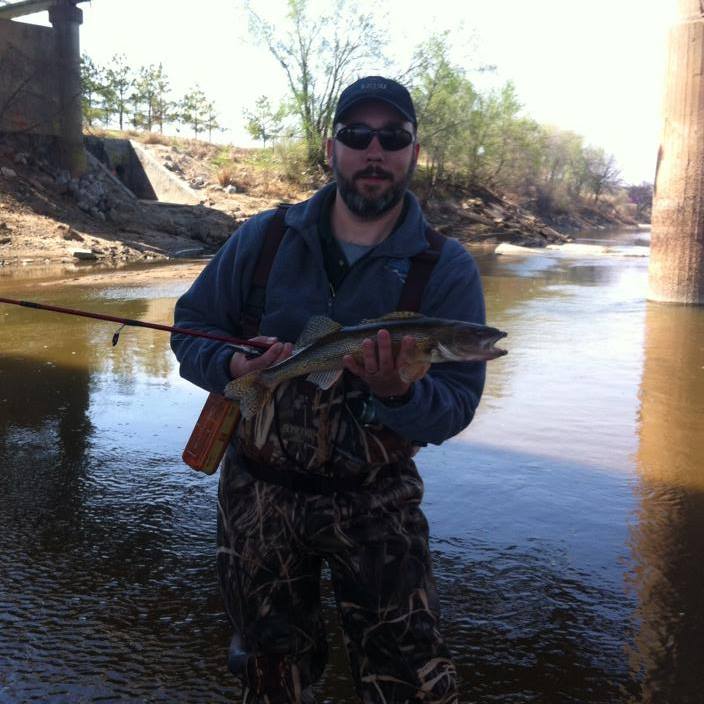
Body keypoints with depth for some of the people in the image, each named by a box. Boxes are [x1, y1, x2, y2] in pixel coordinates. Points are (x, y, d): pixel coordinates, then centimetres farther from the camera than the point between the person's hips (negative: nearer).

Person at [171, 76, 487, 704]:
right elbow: (191, 328, 3)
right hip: (260, 490, 2)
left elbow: (455, 408, -12)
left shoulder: (447, 269, -8)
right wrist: (234, 367, -19)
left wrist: (395, 392, -34)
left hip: (376, 500, -1)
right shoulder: (264, 239, -2)